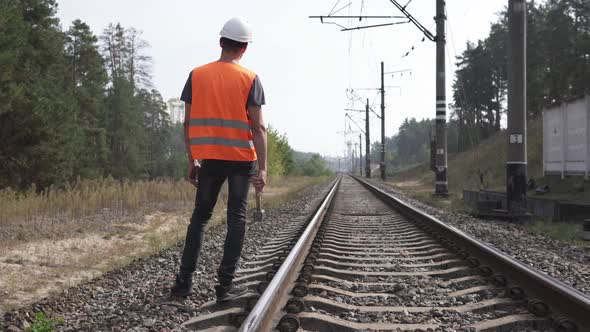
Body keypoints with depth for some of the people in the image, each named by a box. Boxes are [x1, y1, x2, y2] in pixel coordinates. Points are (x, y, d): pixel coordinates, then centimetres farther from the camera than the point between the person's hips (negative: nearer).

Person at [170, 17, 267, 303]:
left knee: (200, 216, 13)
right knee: (236, 219, 6)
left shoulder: (196, 75, 3)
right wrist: (262, 169, -9)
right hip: (241, 159, -2)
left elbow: (188, 123, 4)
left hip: (209, 159, 2)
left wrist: (192, 161, 12)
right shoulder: (249, 79, -4)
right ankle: (225, 284, 5)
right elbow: (258, 127, -10)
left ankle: (184, 281, 10)